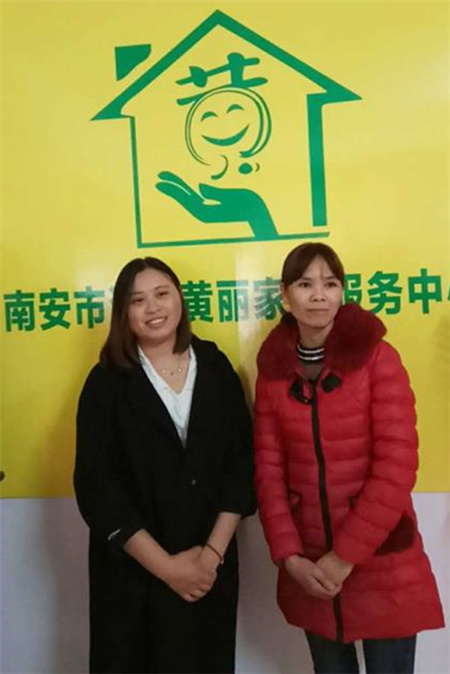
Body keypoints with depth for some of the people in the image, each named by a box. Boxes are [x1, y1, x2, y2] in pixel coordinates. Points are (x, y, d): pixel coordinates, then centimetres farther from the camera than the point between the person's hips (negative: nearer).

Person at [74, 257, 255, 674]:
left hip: (211, 567, 2)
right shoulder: (106, 382, -5)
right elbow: (96, 486, -10)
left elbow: (241, 464, -1)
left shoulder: (216, 368, 1)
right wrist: (165, 564, -14)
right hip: (132, 570, -1)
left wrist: (213, 551, -9)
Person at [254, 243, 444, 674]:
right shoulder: (273, 371, 0)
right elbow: (268, 470, 1)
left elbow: (396, 467, -14)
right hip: (309, 569, 3)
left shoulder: (377, 357, -9)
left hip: (382, 566, -2)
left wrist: (346, 556, -14)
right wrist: (289, 556, -7)